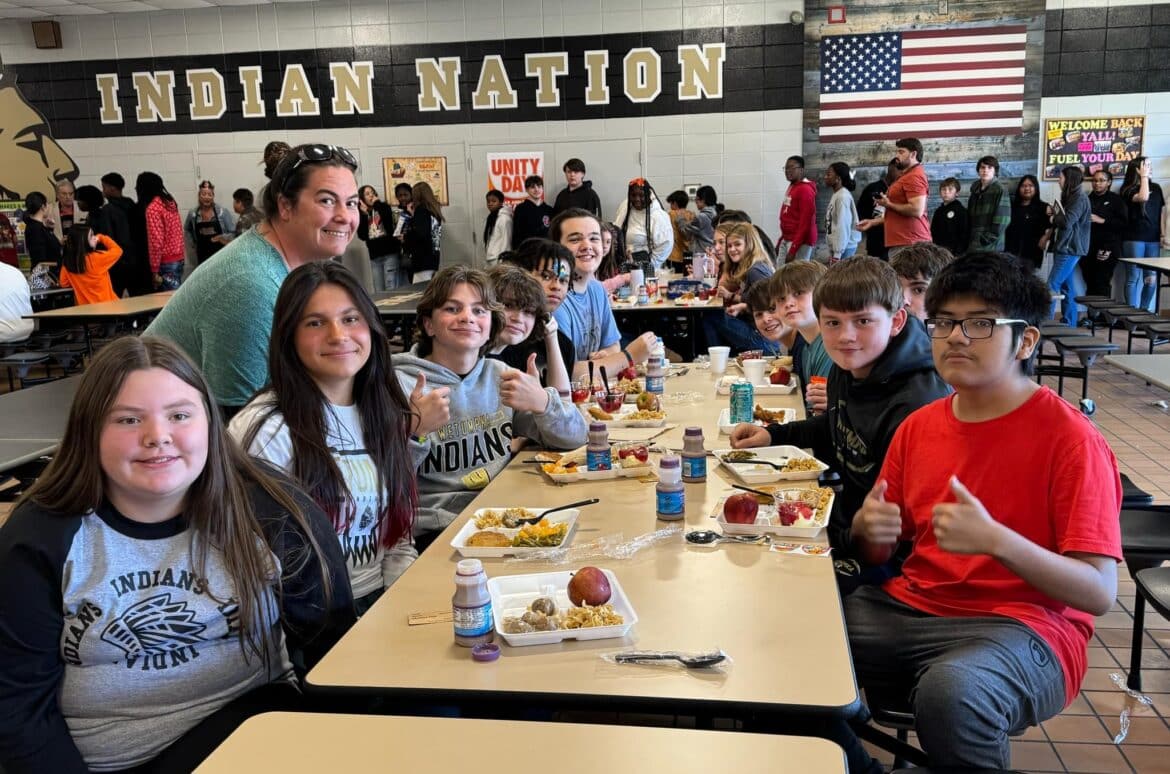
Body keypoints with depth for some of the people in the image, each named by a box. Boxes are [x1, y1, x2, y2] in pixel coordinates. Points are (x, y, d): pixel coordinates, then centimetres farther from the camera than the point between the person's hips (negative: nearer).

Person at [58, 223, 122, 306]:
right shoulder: (96, 258, -21)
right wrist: (101, 238, 5)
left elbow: (64, 283, 8)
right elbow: (117, 250, -5)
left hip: (84, 306, 6)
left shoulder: (67, 261, -4)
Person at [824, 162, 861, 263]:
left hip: (844, 248, -9)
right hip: (838, 248, 9)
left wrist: (837, 254, -20)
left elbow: (843, 227, -19)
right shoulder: (836, 195, 13)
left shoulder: (843, 196, -14)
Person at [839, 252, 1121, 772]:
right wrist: (867, 528, -9)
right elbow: (878, 548, 16)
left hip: (1022, 624, -5)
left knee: (950, 690, -37)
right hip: (911, 607, 6)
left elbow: (1100, 593, -13)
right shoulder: (918, 427, 8)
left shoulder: (1070, 439, -10)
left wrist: (995, 539, -28)